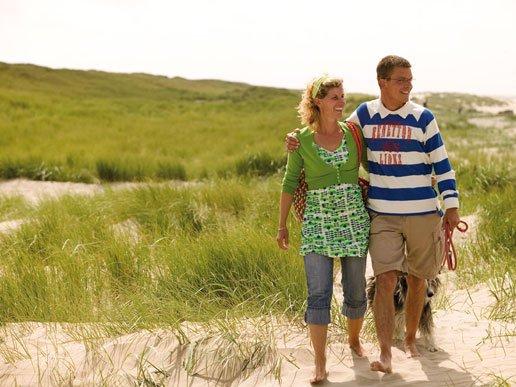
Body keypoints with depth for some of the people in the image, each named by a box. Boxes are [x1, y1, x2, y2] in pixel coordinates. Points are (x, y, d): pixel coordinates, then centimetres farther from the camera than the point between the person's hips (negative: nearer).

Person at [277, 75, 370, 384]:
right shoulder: (301, 140, -3)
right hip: (318, 222, -2)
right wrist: (282, 225, 6)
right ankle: (320, 363, -2)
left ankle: (354, 339, 37)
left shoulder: (353, 133, 2)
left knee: (356, 290, 11)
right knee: (318, 294, -8)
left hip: (354, 219, 2)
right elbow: (290, 183, 4)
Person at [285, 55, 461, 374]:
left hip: (423, 213, 0)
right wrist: (299, 139, 1)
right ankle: (385, 354, -10)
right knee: (386, 279, -12)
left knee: (417, 279, 12)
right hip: (382, 215, 0)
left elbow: (442, 164, 1)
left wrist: (452, 207, -3)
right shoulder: (365, 114, 2)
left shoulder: (423, 118, -2)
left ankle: (411, 339, 32)